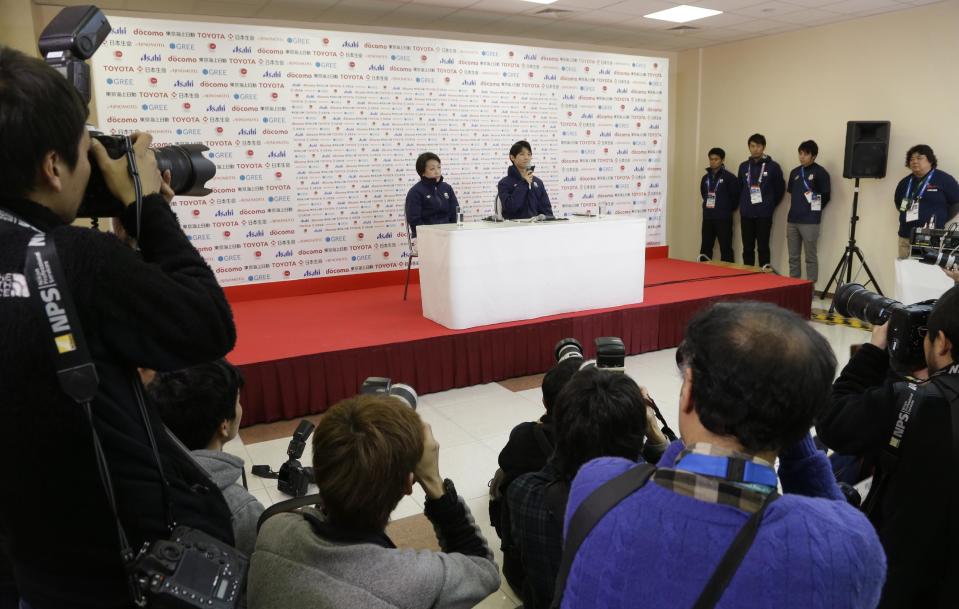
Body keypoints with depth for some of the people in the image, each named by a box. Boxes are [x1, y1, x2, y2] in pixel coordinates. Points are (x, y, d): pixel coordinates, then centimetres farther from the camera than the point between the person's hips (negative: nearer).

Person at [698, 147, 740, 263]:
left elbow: (735, 196, -7)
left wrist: (727, 209, -1)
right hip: (707, 218, 5)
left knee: (725, 248, -3)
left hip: (723, 218, -5)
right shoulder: (706, 178, 12)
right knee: (705, 247, 9)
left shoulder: (729, 177, -5)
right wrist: (707, 205, 14)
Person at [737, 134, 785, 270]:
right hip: (746, 214, 3)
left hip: (764, 214, -3)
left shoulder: (773, 166, -2)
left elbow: (780, 189, 3)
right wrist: (744, 205, 11)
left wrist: (770, 205, 4)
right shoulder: (743, 166, 9)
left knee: (763, 247, -1)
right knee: (748, 247, 7)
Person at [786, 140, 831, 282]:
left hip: (810, 222, -5)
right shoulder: (795, 172, 12)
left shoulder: (820, 173, -4)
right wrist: (787, 220, 13)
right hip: (793, 221, 5)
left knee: (810, 257, 1)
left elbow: (825, 197, 0)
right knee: (793, 257, 10)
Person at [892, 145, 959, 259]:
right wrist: (909, 215, 11)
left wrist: (941, 220, -2)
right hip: (906, 237, 6)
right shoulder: (905, 182, 13)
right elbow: (898, 203, 25)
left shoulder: (944, 179, -3)